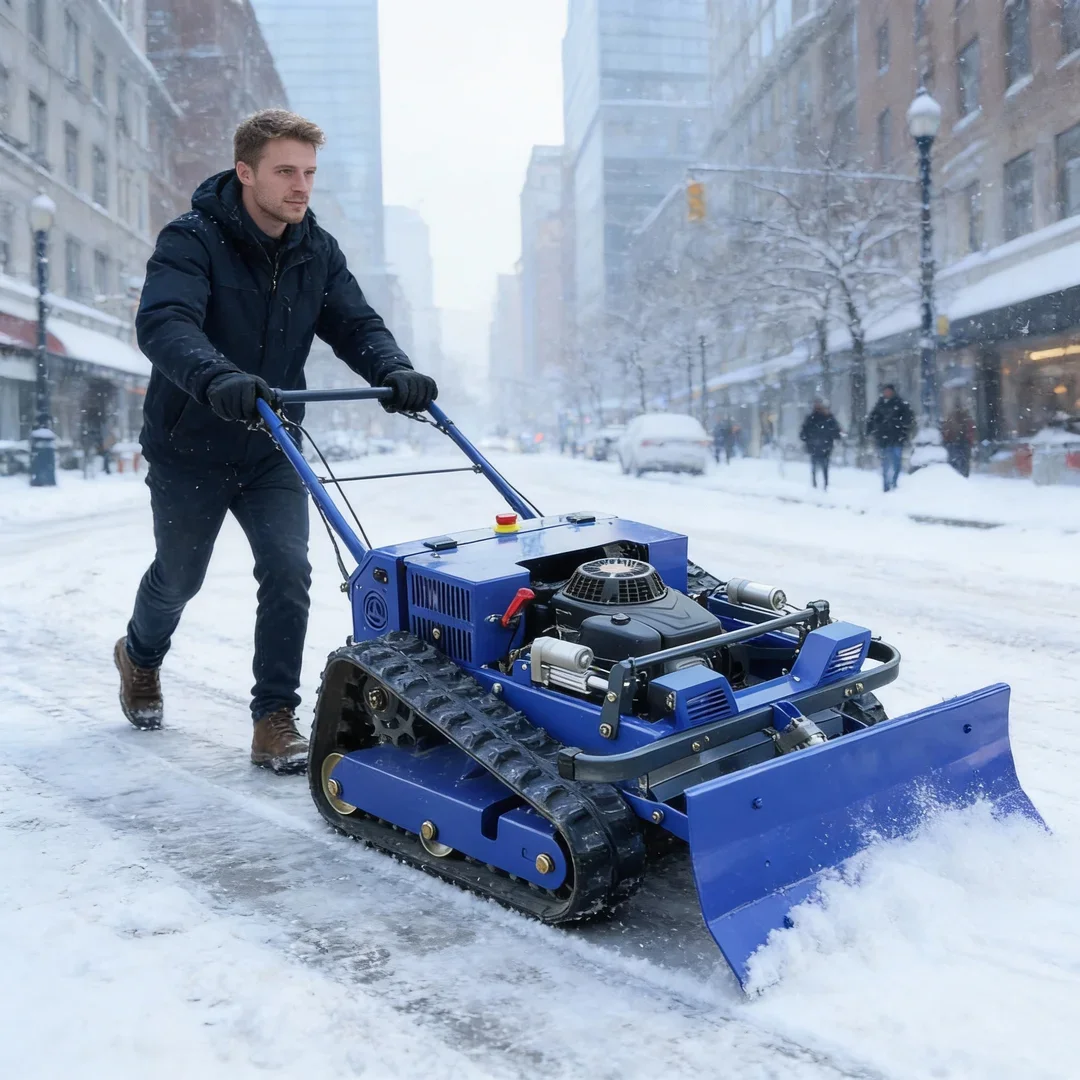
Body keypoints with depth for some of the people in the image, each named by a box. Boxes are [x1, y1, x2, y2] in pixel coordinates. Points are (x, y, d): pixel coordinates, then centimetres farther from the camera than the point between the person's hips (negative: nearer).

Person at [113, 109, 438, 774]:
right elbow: (164, 324, -35)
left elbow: (356, 324, -8)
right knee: (179, 576, 14)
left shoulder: (318, 252, -1)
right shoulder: (192, 241, -19)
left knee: (289, 569, -11)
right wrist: (219, 379, -55)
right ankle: (141, 655, 48)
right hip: (189, 447, -3)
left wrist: (396, 372, -30)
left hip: (270, 451, 4)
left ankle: (276, 719, 2)